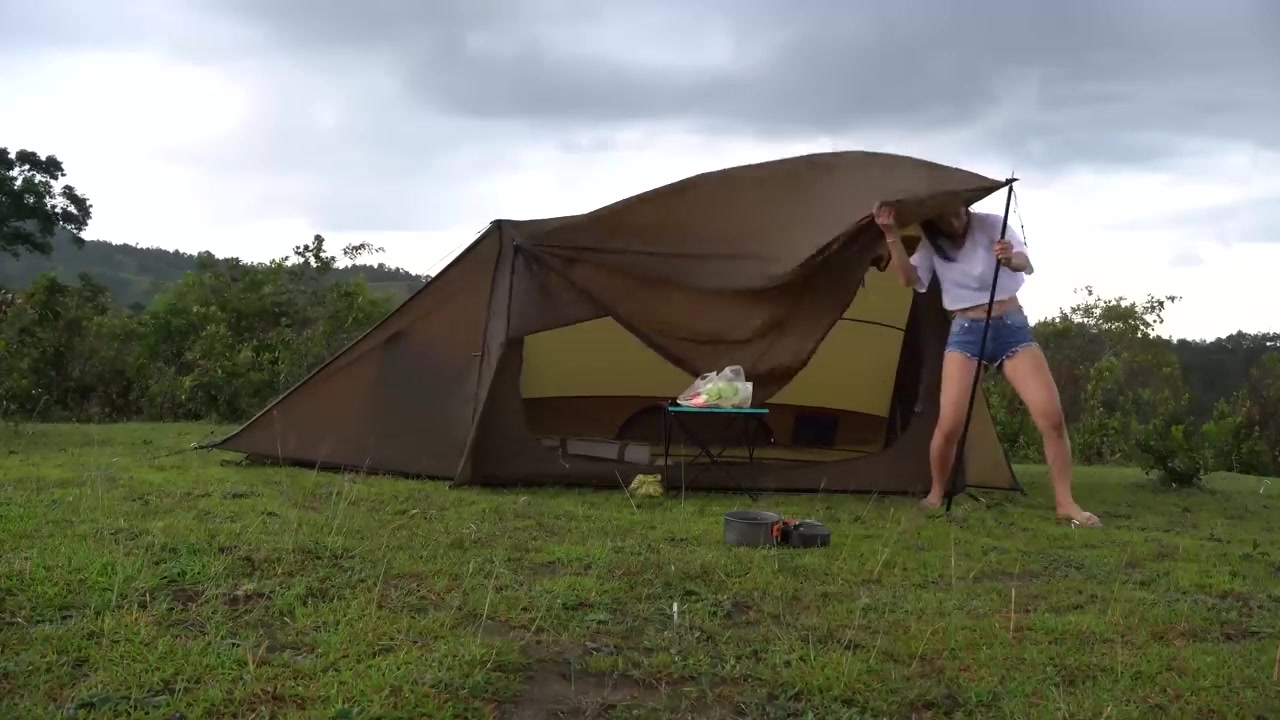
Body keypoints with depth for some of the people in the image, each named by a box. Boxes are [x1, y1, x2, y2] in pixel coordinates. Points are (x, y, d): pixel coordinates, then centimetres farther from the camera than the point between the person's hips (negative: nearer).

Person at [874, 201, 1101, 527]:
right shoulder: (932, 245, 1)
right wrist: (892, 235, -28)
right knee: (949, 424, -14)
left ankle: (1065, 503, 0)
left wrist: (1010, 259, -43)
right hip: (965, 333, 1)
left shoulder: (991, 225, -6)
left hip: (1012, 327, 0)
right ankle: (935, 496, 10)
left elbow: (1027, 265, -18)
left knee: (1051, 415, -13)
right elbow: (909, 278, -15)